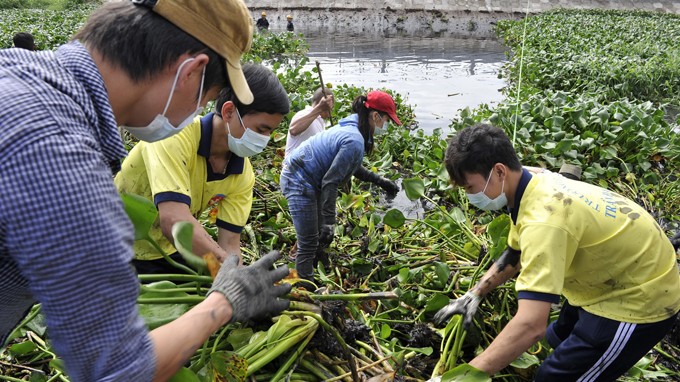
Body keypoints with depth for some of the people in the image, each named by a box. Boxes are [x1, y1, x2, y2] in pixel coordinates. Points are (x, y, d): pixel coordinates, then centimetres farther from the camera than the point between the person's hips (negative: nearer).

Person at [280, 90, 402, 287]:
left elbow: (351, 167, 20)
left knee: (319, 235, 19)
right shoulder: (355, 142, -25)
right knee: (309, 243, -2)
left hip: (300, 177, 11)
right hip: (299, 182, -11)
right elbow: (330, 182, -24)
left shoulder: (351, 128, 5)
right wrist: (329, 222, -21)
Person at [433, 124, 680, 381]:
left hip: (641, 298, -9)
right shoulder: (536, 186, -8)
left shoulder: (543, 218, -37)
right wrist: (473, 295, 0)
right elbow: (515, 254, 9)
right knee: (558, 340, 27)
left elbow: (531, 325, -43)